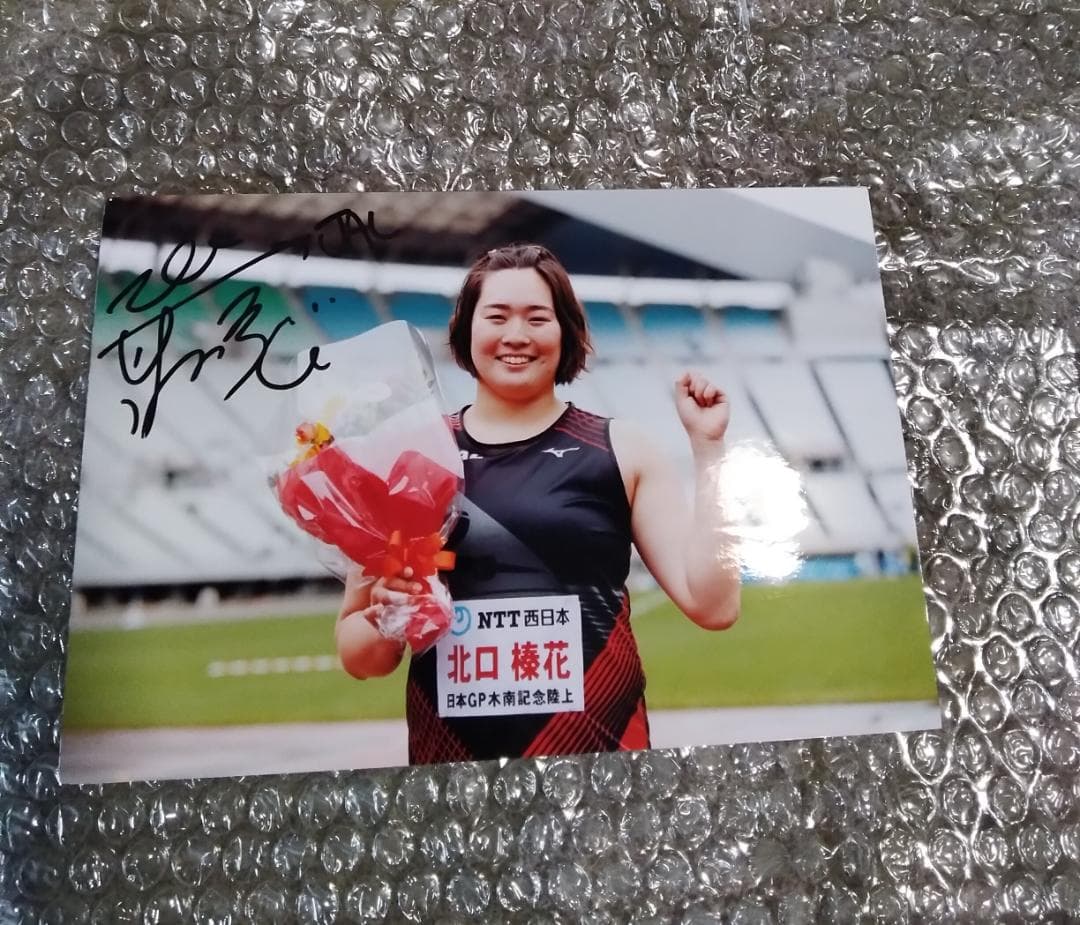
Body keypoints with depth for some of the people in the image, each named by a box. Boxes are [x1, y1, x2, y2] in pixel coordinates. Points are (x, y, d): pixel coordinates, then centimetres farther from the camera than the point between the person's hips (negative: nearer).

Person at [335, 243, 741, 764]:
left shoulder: (621, 451, 1)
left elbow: (712, 605, -5)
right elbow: (360, 658, 8)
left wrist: (707, 447, -6)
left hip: (597, 748, 0)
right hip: (452, 756, 1)